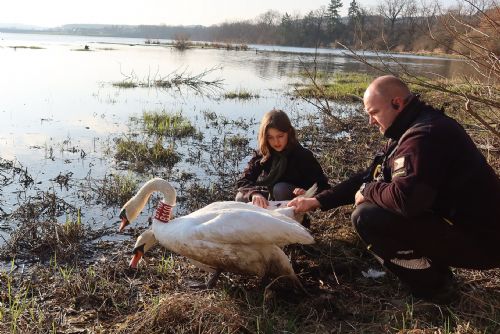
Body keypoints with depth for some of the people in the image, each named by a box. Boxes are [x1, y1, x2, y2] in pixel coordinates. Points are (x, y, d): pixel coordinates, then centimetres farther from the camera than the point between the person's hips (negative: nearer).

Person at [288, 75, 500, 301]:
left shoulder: (424, 135, -23)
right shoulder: (414, 128, 11)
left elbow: (404, 198, -34)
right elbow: (369, 177, 13)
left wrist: (368, 192, -12)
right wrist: (318, 201, 9)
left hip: (477, 239, -10)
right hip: (456, 222, 10)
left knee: (367, 217, -19)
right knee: (374, 204, 14)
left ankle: (433, 285, -1)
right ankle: (435, 266, 14)